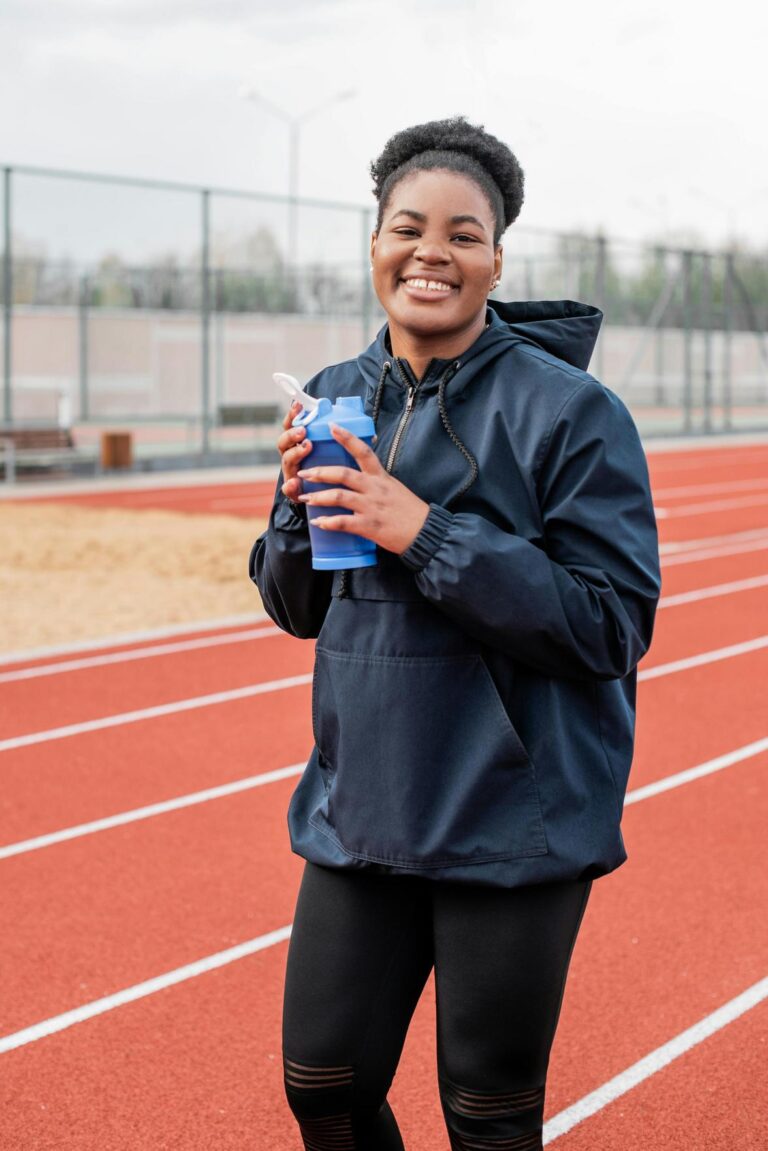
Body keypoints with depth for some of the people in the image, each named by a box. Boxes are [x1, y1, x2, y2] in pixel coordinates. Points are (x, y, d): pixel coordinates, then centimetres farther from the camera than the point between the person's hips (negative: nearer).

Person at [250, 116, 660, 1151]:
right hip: (359, 811, 5)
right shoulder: (335, 402, 6)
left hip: (516, 823, -5)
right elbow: (294, 607, 13)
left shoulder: (570, 410, -11)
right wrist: (303, 505, -9)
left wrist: (427, 534, -22)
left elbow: (614, 624, -17)